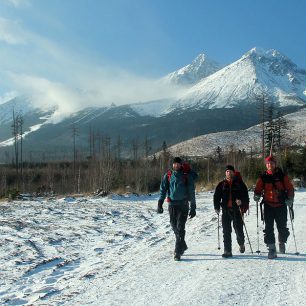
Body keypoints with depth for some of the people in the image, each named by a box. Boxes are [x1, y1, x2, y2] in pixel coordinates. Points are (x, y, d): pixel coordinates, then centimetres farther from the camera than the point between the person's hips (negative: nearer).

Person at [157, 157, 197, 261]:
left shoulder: (187, 176, 0)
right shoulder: (168, 175, 6)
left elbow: (191, 192, 2)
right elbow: (163, 189, 4)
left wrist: (193, 207, -2)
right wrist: (160, 204, -5)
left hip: (183, 204, -3)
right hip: (172, 204, 3)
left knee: (180, 228, -8)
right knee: (174, 226, 10)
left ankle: (177, 252, -5)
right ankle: (182, 246, 32)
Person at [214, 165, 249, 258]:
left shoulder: (239, 183, 5)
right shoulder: (221, 185, 10)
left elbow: (246, 195, 1)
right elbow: (216, 197, 10)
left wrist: (241, 201, -18)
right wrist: (217, 207, -2)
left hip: (236, 210, -2)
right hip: (226, 210, 2)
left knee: (238, 229, 1)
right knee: (226, 231, -1)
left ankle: (241, 244, 32)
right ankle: (227, 251, 3)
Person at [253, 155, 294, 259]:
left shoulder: (282, 176, 1)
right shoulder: (263, 177, 4)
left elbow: (290, 188, 4)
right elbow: (258, 189, 9)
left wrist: (290, 199, -10)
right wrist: (257, 195, -11)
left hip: (281, 206, -1)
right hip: (268, 206, 1)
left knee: (282, 227, 6)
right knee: (268, 228, -4)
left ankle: (282, 243, 33)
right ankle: (271, 249, 0)